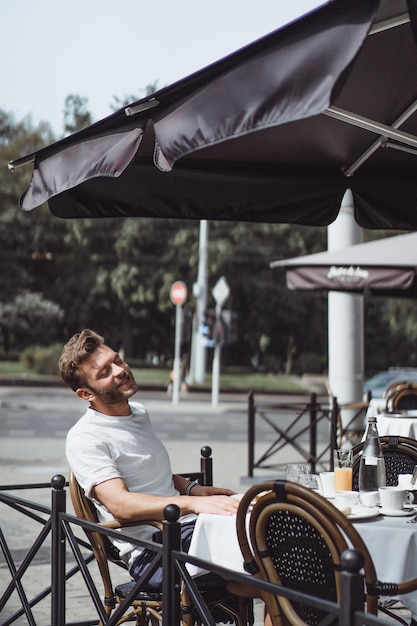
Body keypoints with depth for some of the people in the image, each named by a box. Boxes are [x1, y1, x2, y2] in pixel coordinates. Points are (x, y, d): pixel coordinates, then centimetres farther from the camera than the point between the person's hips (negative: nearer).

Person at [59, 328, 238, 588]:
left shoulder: (139, 412, 18)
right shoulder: (84, 438, -10)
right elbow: (121, 505, -24)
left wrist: (192, 488, 14)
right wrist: (192, 503, -34)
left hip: (191, 527, 9)